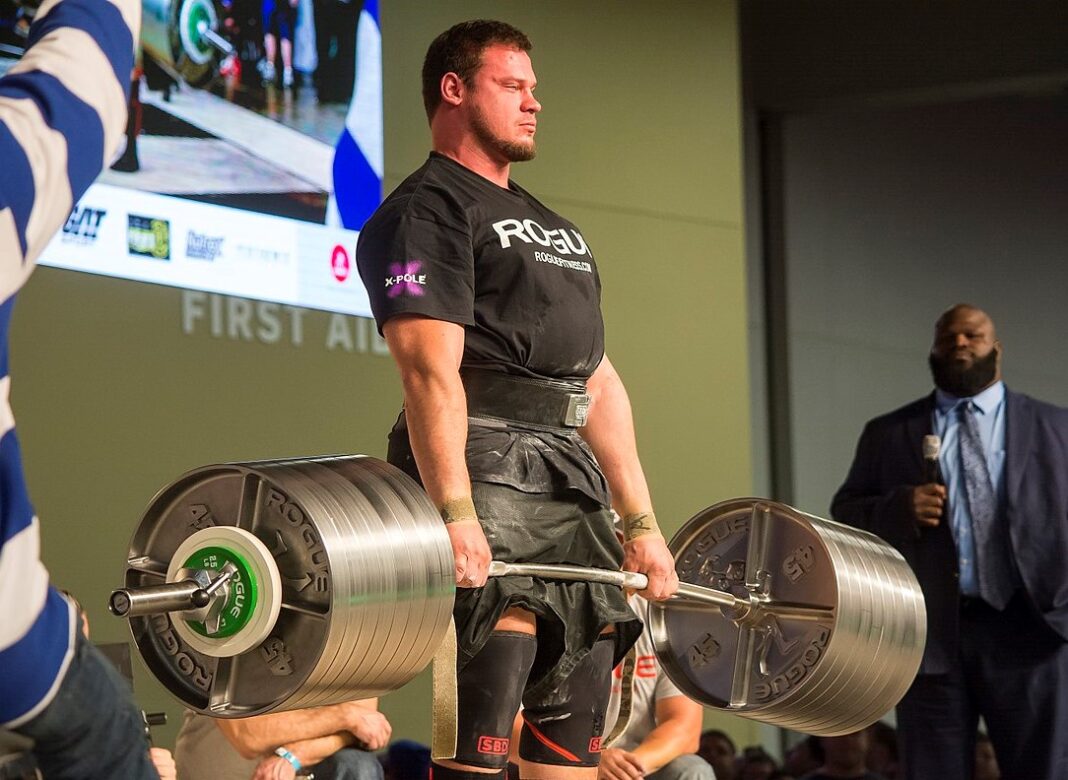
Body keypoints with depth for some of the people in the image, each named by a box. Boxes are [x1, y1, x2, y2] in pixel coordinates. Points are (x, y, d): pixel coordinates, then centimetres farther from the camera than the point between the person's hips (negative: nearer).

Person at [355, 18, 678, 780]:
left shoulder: (555, 230, 27)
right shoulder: (427, 211, -1)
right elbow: (432, 368, -14)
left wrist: (642, 521, 16)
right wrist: (454, 515, -25)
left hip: (573, 483, 9)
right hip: (486, 473, -9)